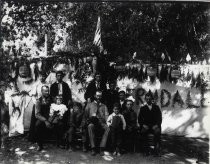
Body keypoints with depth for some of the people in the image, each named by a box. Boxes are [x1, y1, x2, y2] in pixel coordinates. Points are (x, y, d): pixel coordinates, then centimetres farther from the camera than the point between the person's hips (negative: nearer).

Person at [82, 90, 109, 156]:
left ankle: (102, 148, -29)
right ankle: (93, 148, -31)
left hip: (101, 123, 1)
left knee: (108, 128, -31)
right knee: (90, 126, -36)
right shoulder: (89, 105, 19)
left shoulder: (104, 106, 23)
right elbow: (85, 115, 13)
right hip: (92, 122, -1)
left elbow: (106, 116, 10)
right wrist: (83, 124, -3)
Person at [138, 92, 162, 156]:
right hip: (146, 126, 1)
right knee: (143, 132, -32)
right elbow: (139, 119, 6)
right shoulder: (142, 108, 13)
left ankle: (156, 149, -24)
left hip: (155, 126, 0)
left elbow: (160, 118, 6)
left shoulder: (156, 107, 12)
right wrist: (143, 125, -12)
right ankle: (146, 149, -25)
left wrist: (157, 125, -12)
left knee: (157, 132, -33)